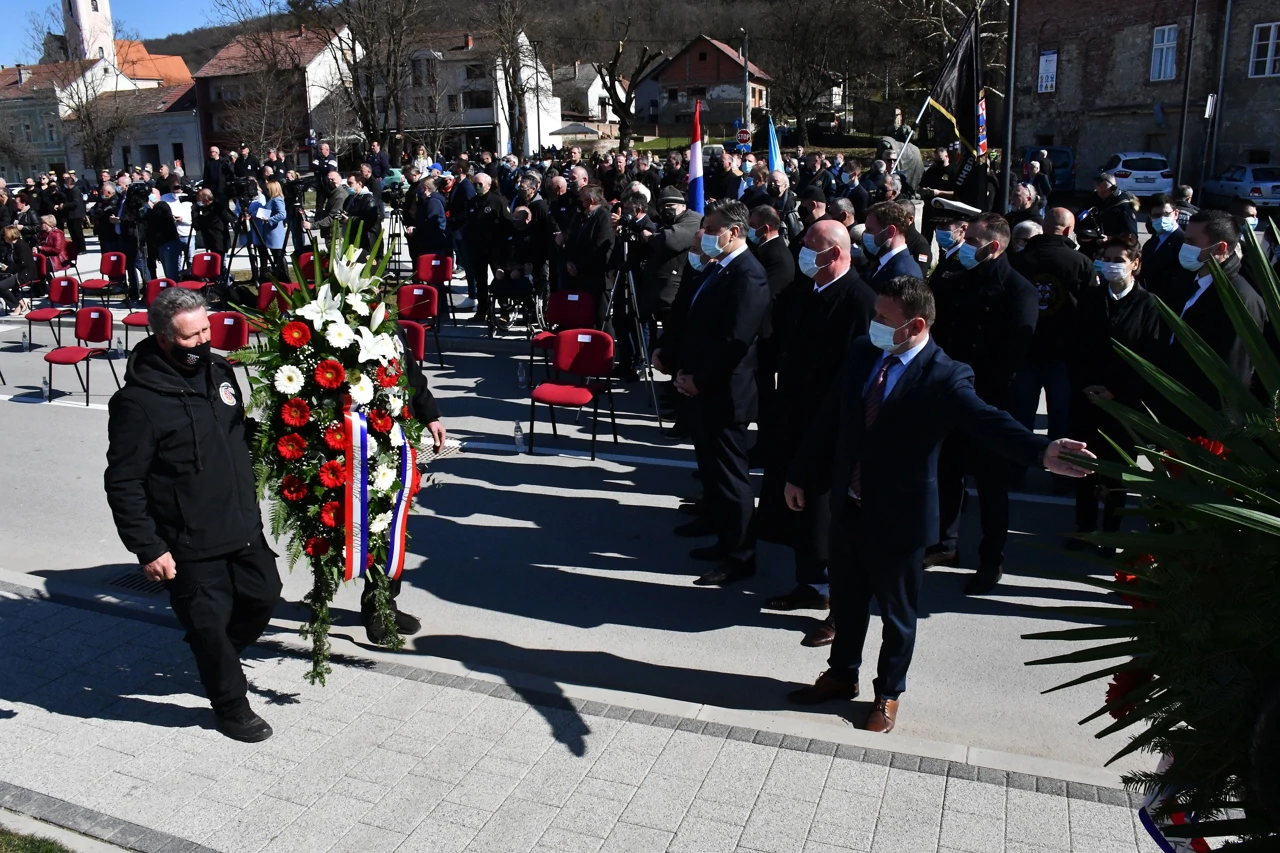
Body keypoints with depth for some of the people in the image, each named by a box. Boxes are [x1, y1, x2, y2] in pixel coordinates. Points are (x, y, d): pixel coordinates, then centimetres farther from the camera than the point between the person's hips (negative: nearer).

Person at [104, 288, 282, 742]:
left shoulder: (219, 370, 3)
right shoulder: (139, 400, -19)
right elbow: (123, 483, -16)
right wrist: (146, 547, -16)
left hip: (243, 525, 7)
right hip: (189, 543, -7)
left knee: (263, 595, 18)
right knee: (209, 622, 6)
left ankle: (219, 663, 46)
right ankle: (231, 706, 29)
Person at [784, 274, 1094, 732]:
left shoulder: (945, 378, -17)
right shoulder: (862, 353, -1)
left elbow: (989, 422, -30)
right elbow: (830, 419, 6)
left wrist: (1043, 451, -48)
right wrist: (801, 475, 9)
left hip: (898, 517, -5)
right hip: (847, 506, 5)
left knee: (898, 612, 15)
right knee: (846, 600, 22)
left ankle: (889, 694, 37)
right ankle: (842, 676, 45)